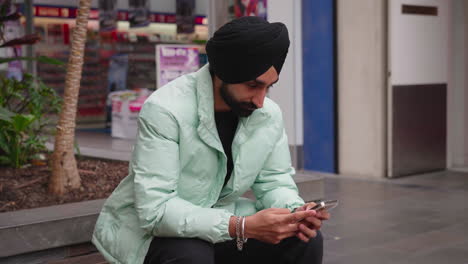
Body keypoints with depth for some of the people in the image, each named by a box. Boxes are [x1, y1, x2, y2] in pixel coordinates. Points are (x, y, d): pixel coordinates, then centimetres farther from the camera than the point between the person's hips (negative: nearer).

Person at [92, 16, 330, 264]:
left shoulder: (269, 114, -8)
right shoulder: (164, 110, -27)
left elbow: (274, 182, 3)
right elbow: (155, 210, -31)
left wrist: (295, 211, -21)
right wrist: (243, 226, -40)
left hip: (217, 225, 6)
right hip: (150, 231, -5)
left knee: (305, 241, -12)